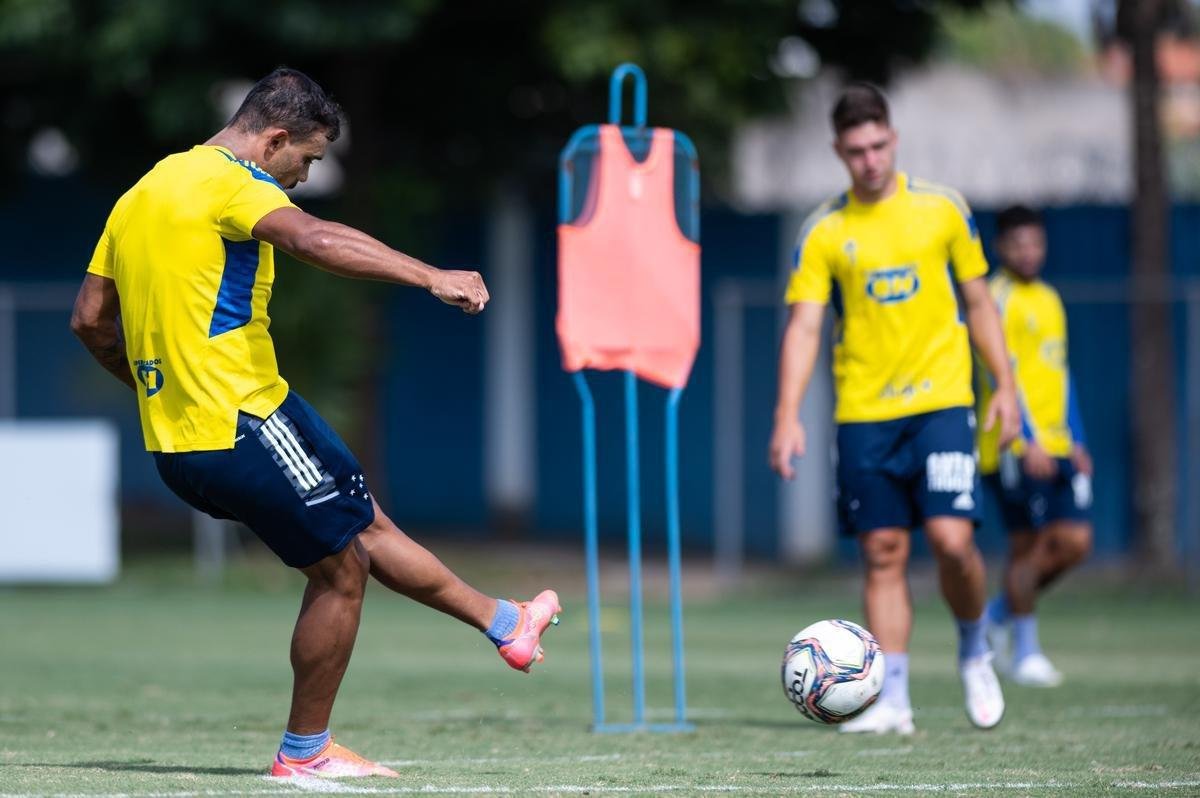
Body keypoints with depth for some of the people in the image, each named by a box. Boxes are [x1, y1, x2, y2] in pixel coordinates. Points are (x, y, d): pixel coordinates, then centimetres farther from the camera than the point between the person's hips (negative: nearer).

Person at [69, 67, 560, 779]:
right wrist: (431, 277, -37)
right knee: (342, 568, 3)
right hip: (244, 422, -10)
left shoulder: (144, 192, 16)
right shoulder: (230, 182, -12)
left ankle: (504, 624, 29)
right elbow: (311, 239, -33)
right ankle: (305, 751, 11)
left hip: (174, 444, 10)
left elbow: (91, 320, 20)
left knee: (364, 524, 19)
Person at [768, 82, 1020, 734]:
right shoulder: (824, 231, 2)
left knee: (952, 539, -13)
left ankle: (975, 652, 14)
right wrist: (787, 418, -13)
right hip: (863, 412, 1)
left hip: (940, 402, -1)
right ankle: (892, 700, 5)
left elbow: (978, 303, 11)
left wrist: (1005, 385, 4)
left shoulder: (942, 209, 3)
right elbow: (803, 327, -2)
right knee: (884, 554, 1)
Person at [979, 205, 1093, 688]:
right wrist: (1028, 443, -23)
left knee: (1074, 542, 0)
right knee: (1027, 546, -5)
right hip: (1014, 446, -8)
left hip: (1055, 447, 8)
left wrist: (1076, 442, 19)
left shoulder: (1048, 300, 18)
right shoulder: (997, 299, -7)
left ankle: (1001, 612, 19)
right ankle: (1025, 651, 6)